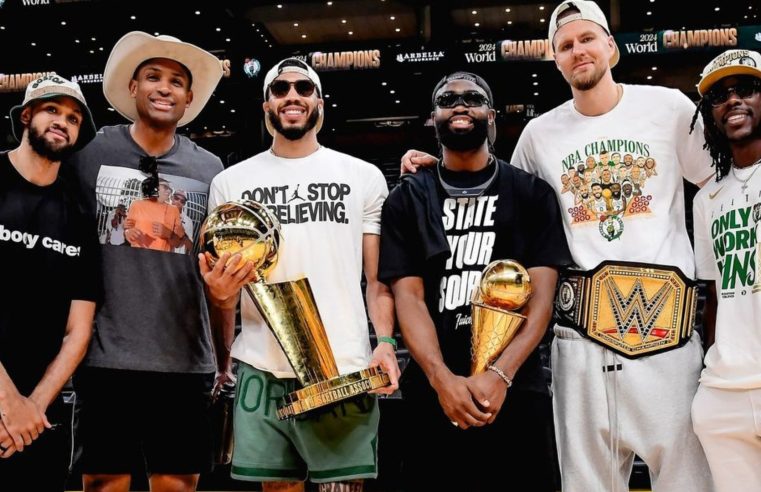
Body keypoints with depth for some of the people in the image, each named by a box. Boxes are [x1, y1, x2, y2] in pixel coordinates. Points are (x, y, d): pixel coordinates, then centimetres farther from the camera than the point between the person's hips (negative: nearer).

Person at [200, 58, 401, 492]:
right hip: (261, 370, 2)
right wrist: (218, 290, -7)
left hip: (345, 369, -1)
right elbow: (217, 278, 16)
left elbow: (379, 276, 7)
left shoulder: (364, 177, 9)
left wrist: (385, 342, -8)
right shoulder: (230, 182, 12)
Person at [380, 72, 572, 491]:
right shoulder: (407, 200, 7)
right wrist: (443, 379, -18)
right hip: (434, 394, 1)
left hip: (516, 393, 0)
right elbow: (409, 297, -3)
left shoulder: (531, 193, 5)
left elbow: (541, 295, -3)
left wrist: (501, 374, -18)